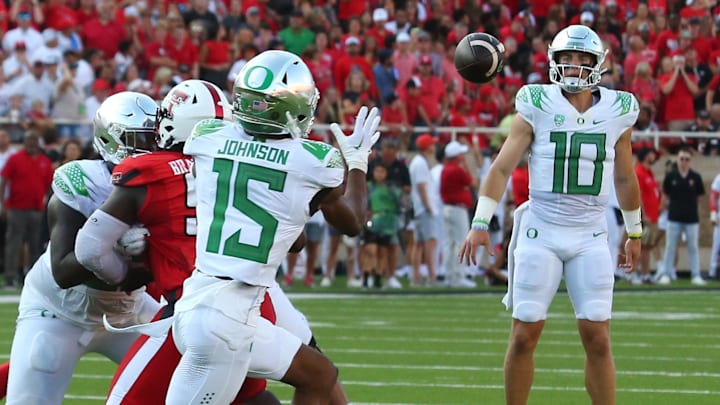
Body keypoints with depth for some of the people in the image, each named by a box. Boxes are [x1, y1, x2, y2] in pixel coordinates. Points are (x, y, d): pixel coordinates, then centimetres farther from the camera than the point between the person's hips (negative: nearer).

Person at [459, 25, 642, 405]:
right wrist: (480, 223, -15)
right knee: (524, 336, -1)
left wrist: (634, 232, 24)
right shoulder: (537, 107, -4)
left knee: (597, 340, -4)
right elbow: (501, 167, -6)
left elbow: (624, 178, 17)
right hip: (540, 232, -1)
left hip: (590, 236, 1)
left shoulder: (617, 111, 4)